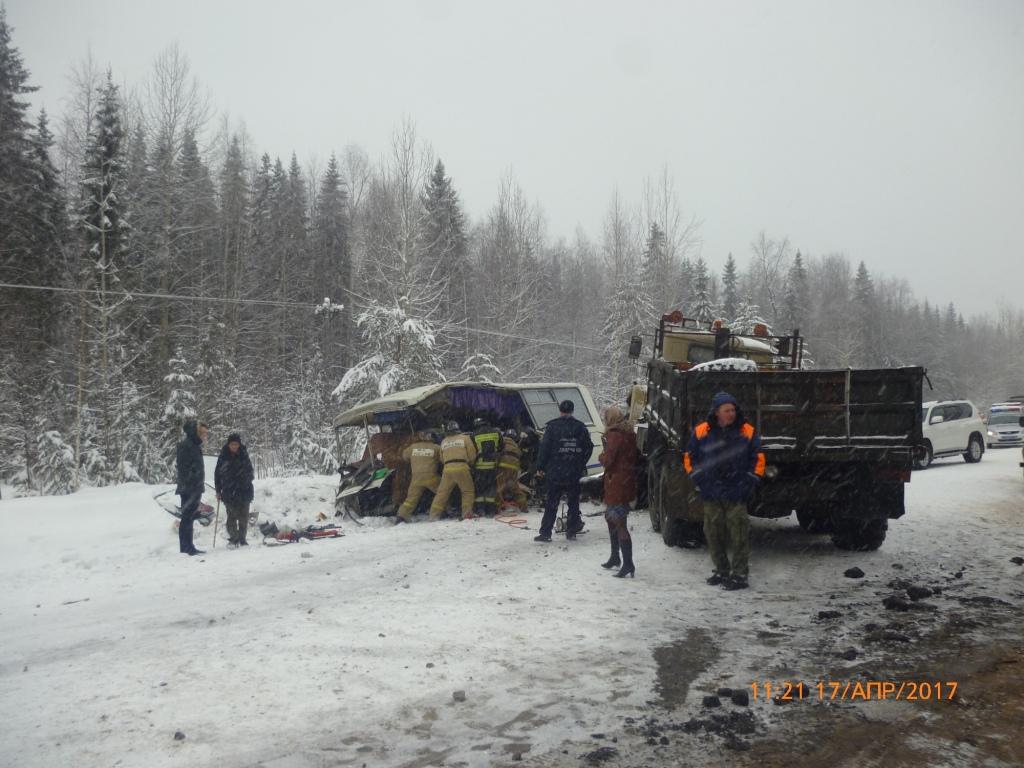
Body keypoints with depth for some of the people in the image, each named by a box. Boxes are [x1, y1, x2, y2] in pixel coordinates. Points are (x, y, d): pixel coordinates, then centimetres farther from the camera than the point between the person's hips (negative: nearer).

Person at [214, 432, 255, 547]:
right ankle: (233, 538, 2)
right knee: (232, 516, -6)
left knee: (243, 516, 3)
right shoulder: (223, 457, 0)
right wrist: (218, 491, 2)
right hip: (229, 492, -1)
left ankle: (242, 538, 12)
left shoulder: (244, 455, 3)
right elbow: (217, 473, 5)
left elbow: (250, 471, 12)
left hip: (244, 490, 1)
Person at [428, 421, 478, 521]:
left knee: (442, 493, 6)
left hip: (448, 469, 3)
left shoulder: (444, 441, 17)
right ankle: (467, 513, -2)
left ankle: (434, 515, 1)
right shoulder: (465, 438, 7)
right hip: (462, 467, -3)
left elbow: (442, 459, 21)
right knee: (468, 492, 8)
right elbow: (472, 455, 5)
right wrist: (469, 464, 23)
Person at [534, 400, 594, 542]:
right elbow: (588, 447, 8)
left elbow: (544, 448, -8)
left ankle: (545, 533, 1)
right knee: (573, 501, 13)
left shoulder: (552, 426, -7)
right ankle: (571, 530, 16)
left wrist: (540, 467, -1)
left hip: (555, 472, -2)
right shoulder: (580, 427, 3)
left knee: (551, 503, 2)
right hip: (574, 472, 2)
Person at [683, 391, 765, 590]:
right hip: (711, 494, 3)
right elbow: (689, 458, 13)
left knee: (739, 535, -6)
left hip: (737, 494, -2)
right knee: (713, 534, 9)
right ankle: (721, 571, 23)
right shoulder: (702, 432, 3)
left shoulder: (747, 432, 1)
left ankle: (739, 574, 1)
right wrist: (699, 480, 6)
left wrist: (751, 481, 0)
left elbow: (758, 459, 7)